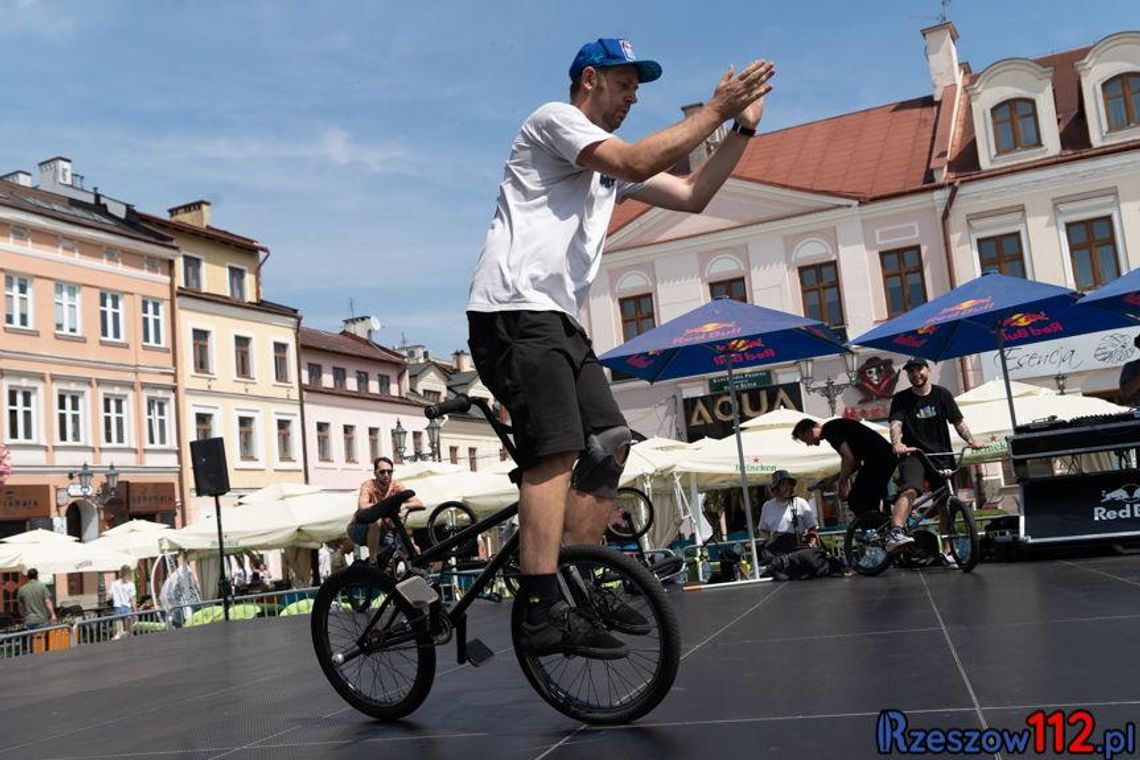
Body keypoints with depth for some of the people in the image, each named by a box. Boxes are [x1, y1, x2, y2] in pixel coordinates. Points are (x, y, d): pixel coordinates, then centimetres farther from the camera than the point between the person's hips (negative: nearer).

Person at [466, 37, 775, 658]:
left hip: (558, 321, 10)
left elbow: (691, 196, 19)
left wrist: (743, 125, 13)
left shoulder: (611, 159, 27)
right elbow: (636, 165, -18)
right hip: (516, 311, -10)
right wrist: (716, 108, -10)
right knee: (557, 452, -19)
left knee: (610, 444, 5)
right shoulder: (555, 118, -1)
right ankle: (542, 614, -19)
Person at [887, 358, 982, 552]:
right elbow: (896, 424, -13)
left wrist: (970, 440, -13)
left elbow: (958, 421, 5)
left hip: (941, 456, 3)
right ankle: (895, 535, -46)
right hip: (912, 454, -3)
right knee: (909, 490, -29)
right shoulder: (901, 399, 1)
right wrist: (897, 443, -33)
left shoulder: (941, 394, 8)